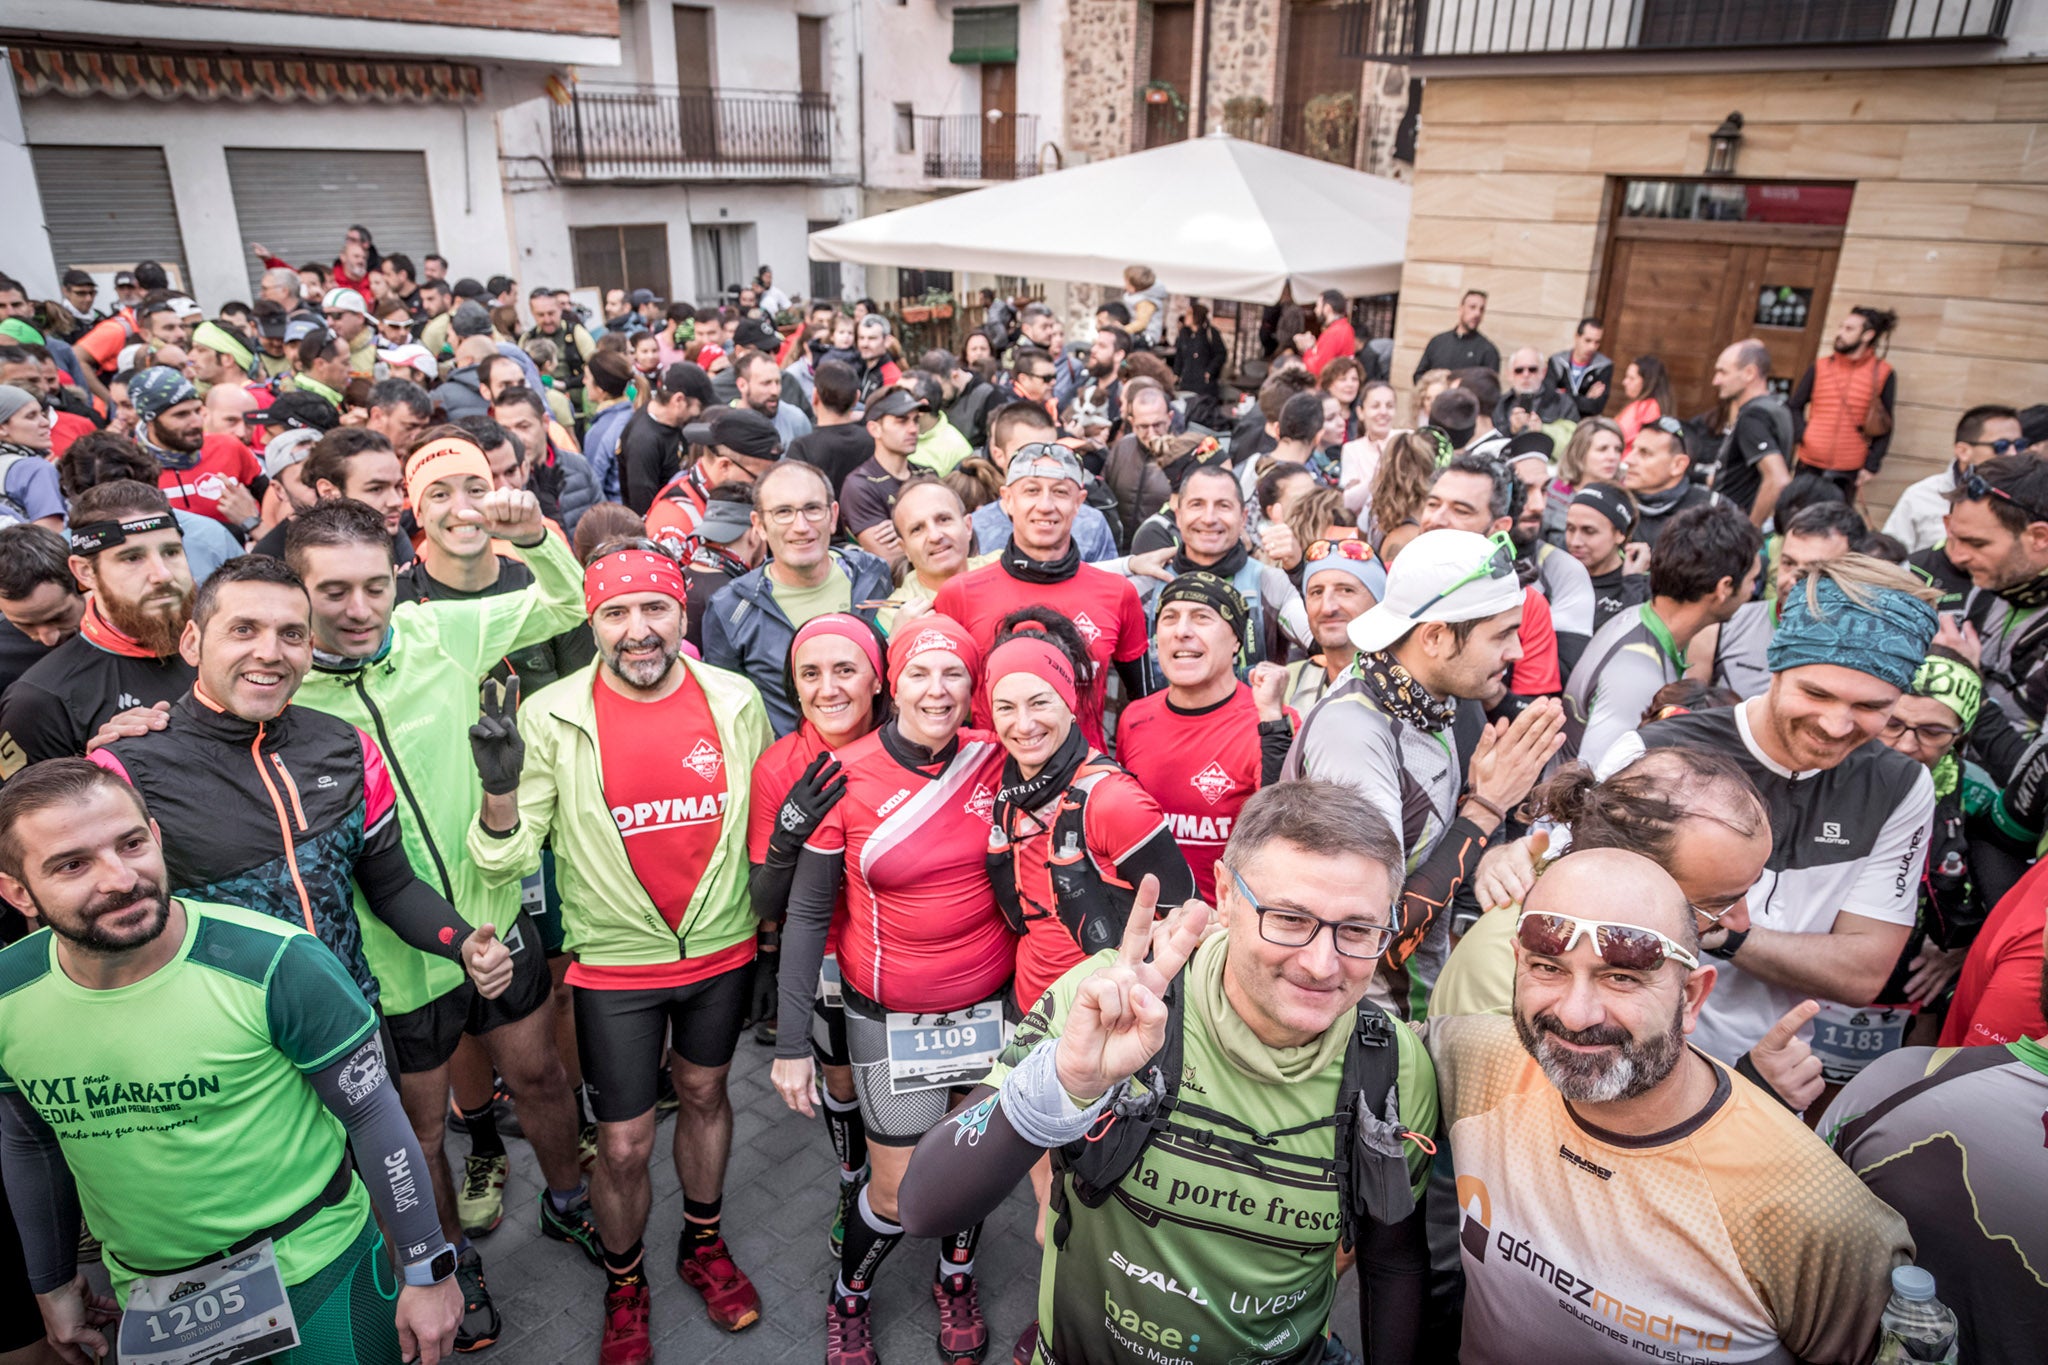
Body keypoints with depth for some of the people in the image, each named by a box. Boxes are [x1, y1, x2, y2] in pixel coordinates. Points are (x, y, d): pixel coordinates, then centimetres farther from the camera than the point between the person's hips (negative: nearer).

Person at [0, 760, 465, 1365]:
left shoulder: (278, 964, -27)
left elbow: (373, 1117, -17)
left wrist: (429, 1269, -11)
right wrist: (52, 1285, 17)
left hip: (315, 1274, -4)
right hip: (144, 1292, 4)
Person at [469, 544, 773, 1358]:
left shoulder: (733, 700, -8)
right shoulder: (554, 717, -14)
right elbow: (508, 862, -12)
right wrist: (501, 789, -32)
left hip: (723, 946, 3)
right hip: (616, 961, -2)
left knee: (705, 1092, 23)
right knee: (623, 1146, 6)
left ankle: (704, 1245, 47)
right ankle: (623, 1286, 36)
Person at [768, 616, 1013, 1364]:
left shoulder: (996, 760, -8)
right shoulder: (846, 776, -13)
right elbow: (807, 913, -8)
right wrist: (790, 1043, -7)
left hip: (989, 1002, 2)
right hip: (890, 1014, -2)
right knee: (898, 1190, 6)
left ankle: (956, 1277, 49)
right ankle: (848, 1298, 39)